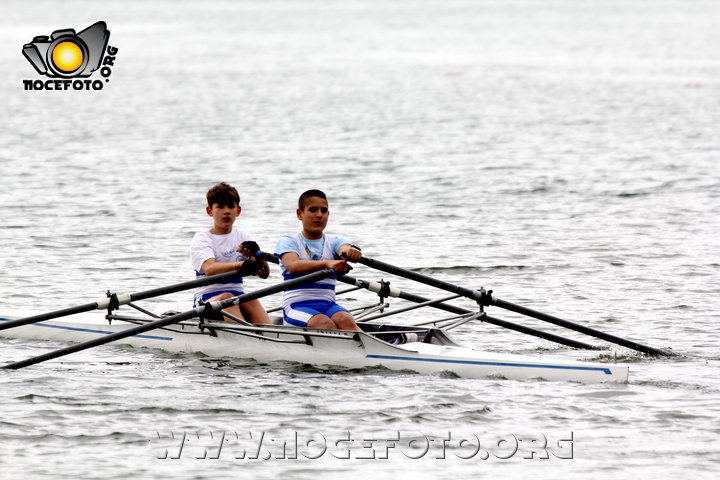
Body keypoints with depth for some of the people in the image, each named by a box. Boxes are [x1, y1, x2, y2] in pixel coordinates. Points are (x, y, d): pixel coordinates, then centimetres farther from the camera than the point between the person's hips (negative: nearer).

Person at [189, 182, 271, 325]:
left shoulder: (244, 237, 13)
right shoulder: (201, 239, 1)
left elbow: (264, 274, -2)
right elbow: (209, 269, -21)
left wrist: (257, 257, -26)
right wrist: (239, 265, -40)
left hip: (238, 299, 3)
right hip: (207, 300, -3)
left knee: (250, 300, -28)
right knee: (226, 297, -33)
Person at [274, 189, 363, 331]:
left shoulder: (334, 242, 17)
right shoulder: (288, 242, 5)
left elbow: (345, 248, -8)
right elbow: (292, 266, -17)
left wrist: (351, 251, -36)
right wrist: (327, 263, -35)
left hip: (327, 305, 3)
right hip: (297, 305, -3)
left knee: (345, 320, -31)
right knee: (324, 323, -34)